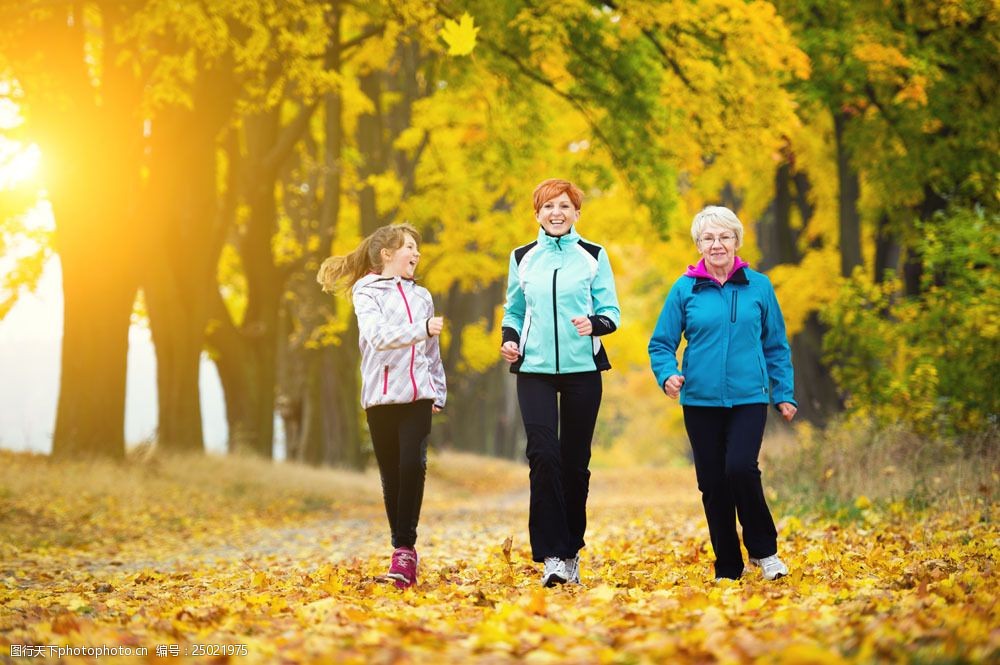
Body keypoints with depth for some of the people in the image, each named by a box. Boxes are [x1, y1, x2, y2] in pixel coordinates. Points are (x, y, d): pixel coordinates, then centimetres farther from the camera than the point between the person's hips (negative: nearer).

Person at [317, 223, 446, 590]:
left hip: (418, 395, 2)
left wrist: (439, 393, 17)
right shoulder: (367, 293, 2)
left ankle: (405, 549, -12)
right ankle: (401, 549, 10)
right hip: (382, 396, -2)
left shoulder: (421, 295, 16)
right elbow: (379, 336, -17)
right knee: (391, 473, 1)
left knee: (413, 466, -14)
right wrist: (422, 329, -29)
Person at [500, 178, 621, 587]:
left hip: (582, 369, 0)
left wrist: (594, 324, -19)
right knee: (543, 454, -13)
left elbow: (612, 312, 3)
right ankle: (550, 554, -12)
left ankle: (571, 550, 19)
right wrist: (509, 339, -2)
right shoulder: (522, 258, 9)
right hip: (535, 369, 0)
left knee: (575, 461, 5)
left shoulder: (594, 257, 4)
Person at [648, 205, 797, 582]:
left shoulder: (758, 287, 5)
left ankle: (764, 550, 1)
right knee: (713, 484, 4)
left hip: (749, 399, -1)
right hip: (701, 401, 1)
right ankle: (727, 568, 16)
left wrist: (784, 394, 7)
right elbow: (661, 344, 5)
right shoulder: (684, 290, 2)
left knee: (740, 467, -20)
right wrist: (667, 374, -14)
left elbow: (776, 346, 11)